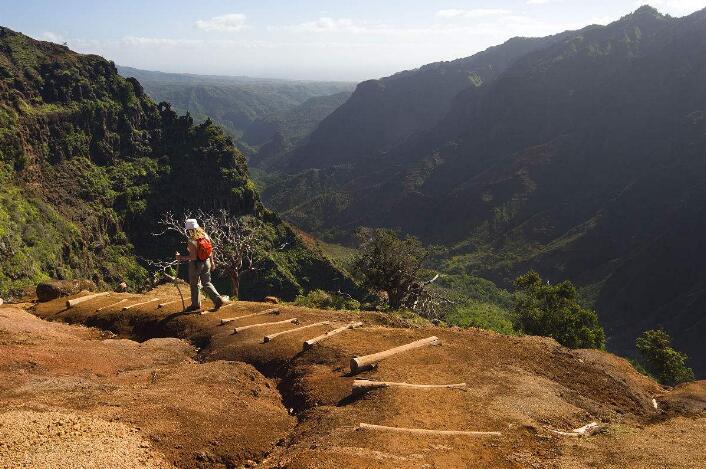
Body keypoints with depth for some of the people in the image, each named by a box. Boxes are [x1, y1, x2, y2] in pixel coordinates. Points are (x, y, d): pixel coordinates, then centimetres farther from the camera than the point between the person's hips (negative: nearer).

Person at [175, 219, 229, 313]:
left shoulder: (191, 241, -23)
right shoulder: (205, 236, -3)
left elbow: (193, 257, -25)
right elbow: (210, 250, 6)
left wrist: (181, 257, -16)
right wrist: (212, 262, 17)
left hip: (196, 264, -6)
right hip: (206, 262, 6)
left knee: (194, 285, 13)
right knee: (206, 283, 17)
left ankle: (195, 305, 25)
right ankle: (218, 300, 5)